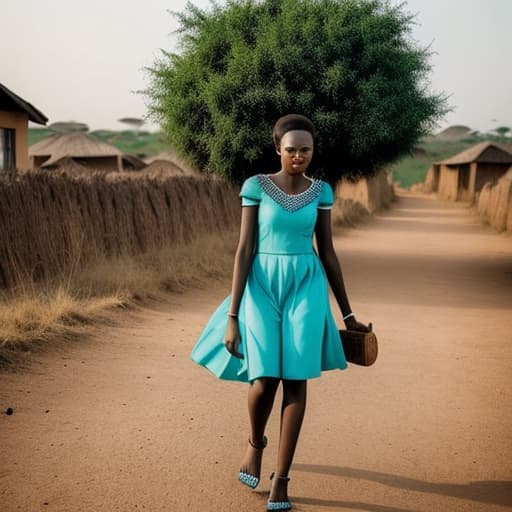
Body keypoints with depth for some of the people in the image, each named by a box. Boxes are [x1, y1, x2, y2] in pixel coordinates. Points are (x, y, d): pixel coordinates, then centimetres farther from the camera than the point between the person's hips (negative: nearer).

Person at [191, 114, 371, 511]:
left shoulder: (321, 191, 4)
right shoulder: (256, 186, -3)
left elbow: (327, 252, 9)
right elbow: (244, 249, -5)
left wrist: (348, 314, 12)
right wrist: (232, 315, -9)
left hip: (306, 286, 2)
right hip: (263, 285, -2)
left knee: (296, 380, -3)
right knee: (264, 380, -6)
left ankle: (281, 478, 8)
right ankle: (255, 442, 29)